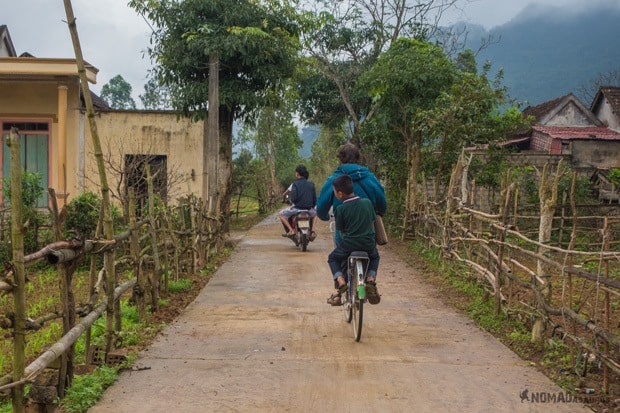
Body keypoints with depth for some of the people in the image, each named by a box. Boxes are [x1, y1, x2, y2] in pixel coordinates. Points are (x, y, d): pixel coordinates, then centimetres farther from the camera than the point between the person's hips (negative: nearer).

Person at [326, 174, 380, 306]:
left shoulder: (341, 208, -8)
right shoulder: (367, 202, 3)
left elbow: (341, 231, -1)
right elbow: (372, 223, 11)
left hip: (349, 244, -3)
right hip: (369, 244, 3)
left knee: (332, 258, 24)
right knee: (374, 257, 35)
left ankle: (340, 281, 0)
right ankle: (371, 279, 11)